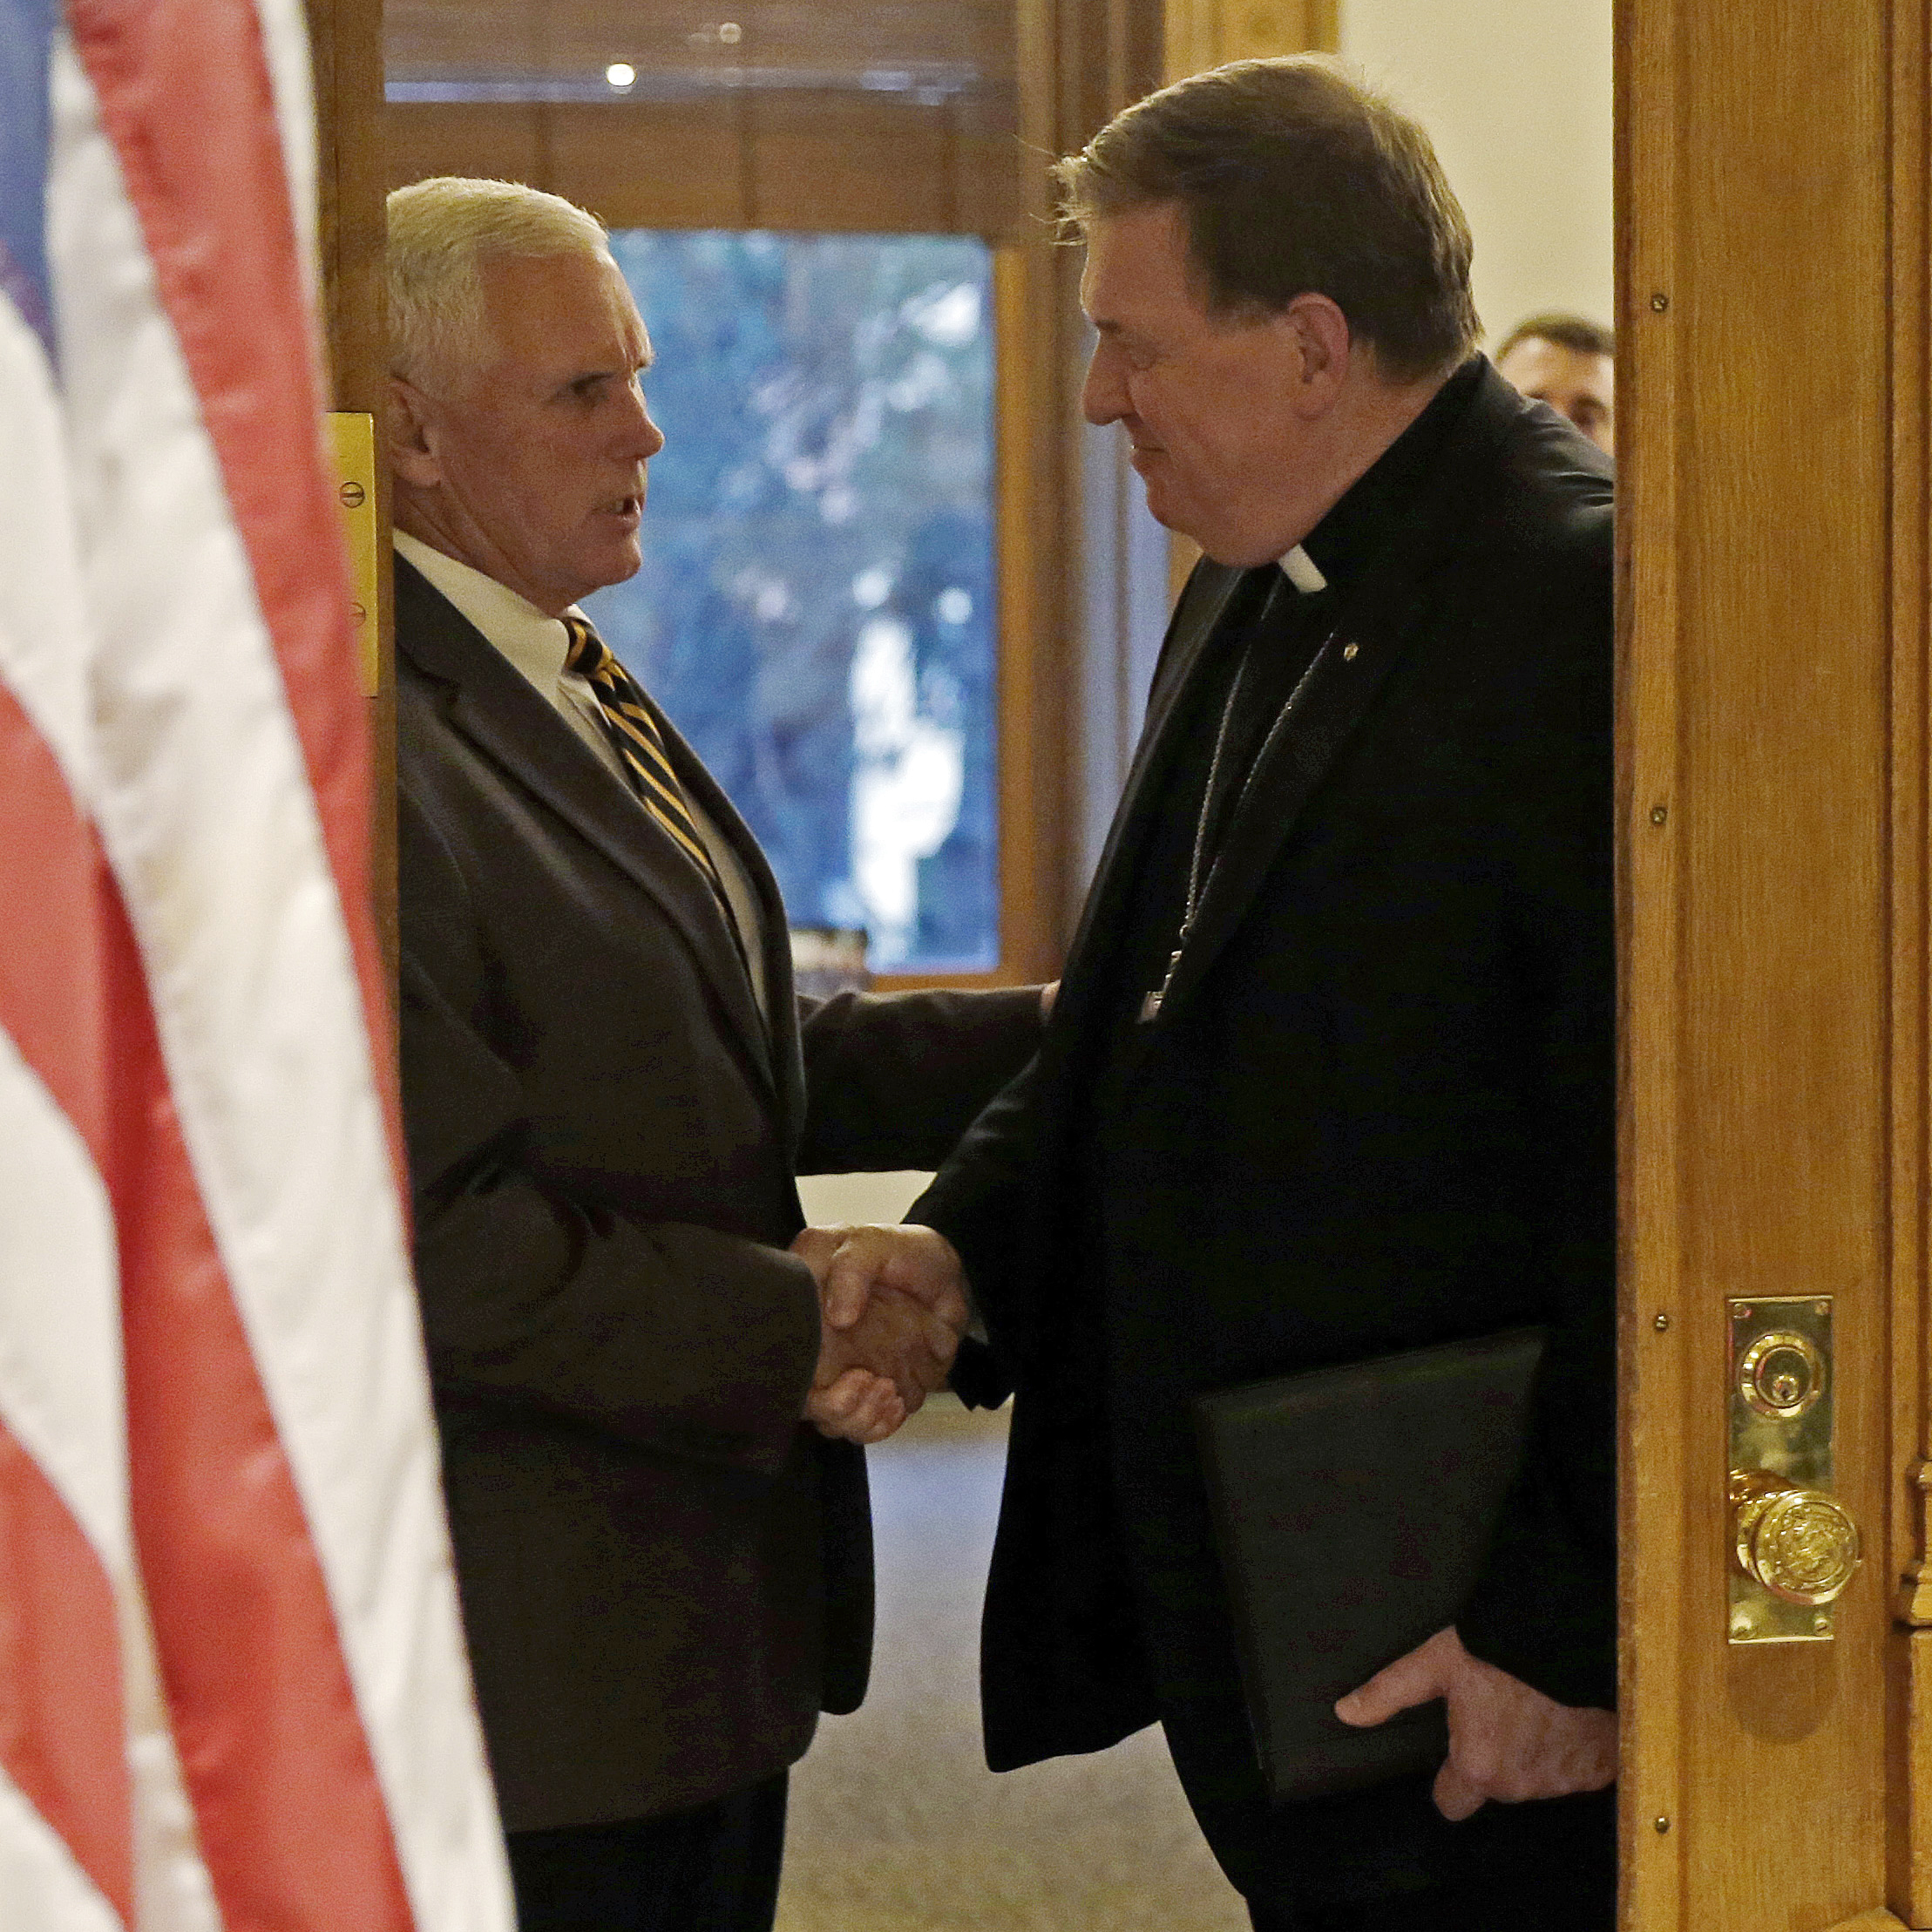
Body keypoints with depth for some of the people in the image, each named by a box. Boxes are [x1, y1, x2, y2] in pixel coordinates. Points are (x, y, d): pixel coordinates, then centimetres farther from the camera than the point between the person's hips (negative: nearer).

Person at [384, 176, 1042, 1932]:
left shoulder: (562, 683, 14)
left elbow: (747, 1056, 16)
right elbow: (449, 1225, -24)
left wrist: (1063, 1041, 6)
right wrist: (799, 1339, -17)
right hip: (531, 1642, -10)